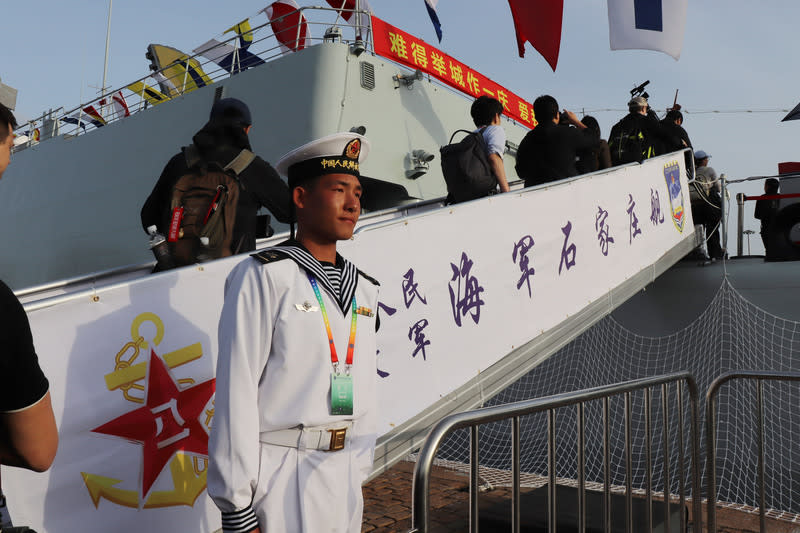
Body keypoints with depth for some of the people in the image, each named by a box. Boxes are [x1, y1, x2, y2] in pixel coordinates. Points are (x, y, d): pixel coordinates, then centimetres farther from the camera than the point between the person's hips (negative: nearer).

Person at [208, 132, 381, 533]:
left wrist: (358, 474, 13)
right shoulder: (263, 276, -12)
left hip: (342, 477, 6)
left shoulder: (363, 289, 7)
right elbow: (236, 392, -14)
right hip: (279, 477, -6)